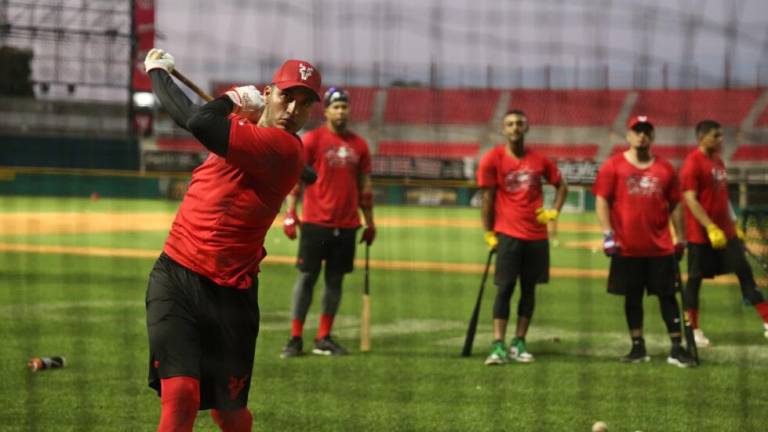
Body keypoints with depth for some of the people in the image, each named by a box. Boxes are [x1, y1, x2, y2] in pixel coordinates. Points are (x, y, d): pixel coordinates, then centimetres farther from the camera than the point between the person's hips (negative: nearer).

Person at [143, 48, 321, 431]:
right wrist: (158, 72, 34)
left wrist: (232, 99, -6)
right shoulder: (240, 123, 10)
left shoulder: (284, 148, -14)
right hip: (174, 275, 4)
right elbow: (185, 114, 33)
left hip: (230, 294, -4)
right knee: (180, 397, -15)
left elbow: (201, 123, -24)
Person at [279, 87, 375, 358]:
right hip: (316, 222, -4)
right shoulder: (312, 140, -2)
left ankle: (324, 338, 13)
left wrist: (370, 222, 14)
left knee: (335, 280, 6)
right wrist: (290, 214, -13)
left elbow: (364, 186, 16)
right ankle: (295, 338, -1)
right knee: (307, 276, -3)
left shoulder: (359, 145, 11)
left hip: (346, 224, 4)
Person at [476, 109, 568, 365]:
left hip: (536, 235, 4)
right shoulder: (493, 159, -3)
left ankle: (519, 343, 13)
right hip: (508, 235, -4)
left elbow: (561, 186, 20)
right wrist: (488, 233, -4)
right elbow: (487, 197, -2)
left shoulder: (539, 160, 7)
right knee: (505, 288, -8)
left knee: (529, 288, 6)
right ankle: (498, 346, -10)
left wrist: (554, 212, 6)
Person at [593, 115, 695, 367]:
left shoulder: (665, 169, 7)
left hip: (661, 248, 1)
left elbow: (675, 205, 12)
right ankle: (638, 348, 16)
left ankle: (676, 349, 2)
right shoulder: (613, 166, 0)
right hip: (627, 248, -1)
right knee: (632, 297, 7)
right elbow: (602, 200, -2)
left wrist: (681, 240, 8)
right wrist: (607, 234, -11)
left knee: (667, 296, 0)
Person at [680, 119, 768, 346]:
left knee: (745, 272, 4)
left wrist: (734, 224, 19)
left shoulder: (718, 161, 13)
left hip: (725, 231, 8)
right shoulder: (692, 164, -13)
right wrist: (711, 228, -23)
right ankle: (693, 330, 12)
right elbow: (690, 200, -19)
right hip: (701, 234, -8)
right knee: (695, 279, 2)